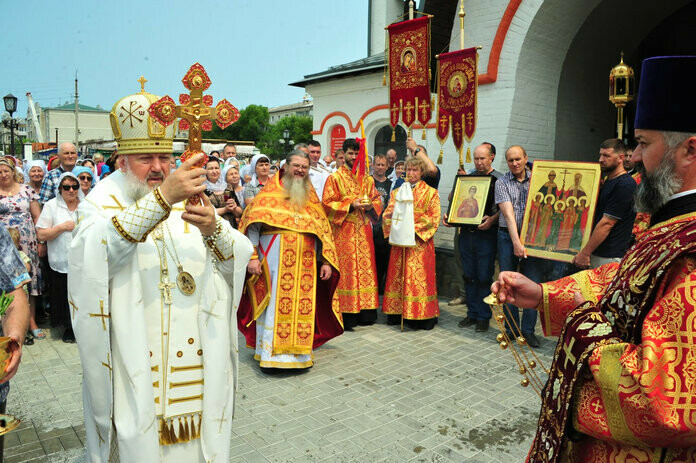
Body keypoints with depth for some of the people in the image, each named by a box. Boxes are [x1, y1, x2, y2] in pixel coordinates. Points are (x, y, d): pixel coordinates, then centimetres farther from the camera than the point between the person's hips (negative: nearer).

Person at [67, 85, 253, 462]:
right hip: (135, 366, -2)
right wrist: (162, 198, -38)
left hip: (194, 357, 3)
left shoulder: (188, 204, 5)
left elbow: (237, 257, -6)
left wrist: (213, 229, -28)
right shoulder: (102, 204, -3)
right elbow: (97, 249, -27)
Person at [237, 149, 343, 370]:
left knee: (301, 306, 4)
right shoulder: (271, 191, 4)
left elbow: (323, 230, 15)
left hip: (305, 260, 4)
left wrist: (325, 261, 7)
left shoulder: (311, 196, 16)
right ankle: (272, 353, 6)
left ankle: (297, 351, 15)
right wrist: (252, 256, -13)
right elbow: (253, 223, -3)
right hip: (275, 259, -4)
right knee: (274, 304, -3)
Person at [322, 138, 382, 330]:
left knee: (365, 268, 5)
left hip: (363, 231, 5)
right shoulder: (335, 178, 2)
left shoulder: (367, 179, 16)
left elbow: (377, 199, 17)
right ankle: (346, 316, -2)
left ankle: (364, 312, 13)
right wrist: (351, 205, -16)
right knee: (346, 270, -7)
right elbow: (327, 203, -5)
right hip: (344, 231, -5)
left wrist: (371, 205, -6)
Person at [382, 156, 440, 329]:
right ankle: (397, 313, 12)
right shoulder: (397, 192, 15)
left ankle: (423, 315, 3)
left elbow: (434, 219, -4)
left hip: (420, 242, -4)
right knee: (398, 275, 4)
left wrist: (414, 226, -14)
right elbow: (387, 215, 9)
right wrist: (392, 215, -14)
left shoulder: (431, 193, 3)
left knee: (419, 277, -5)